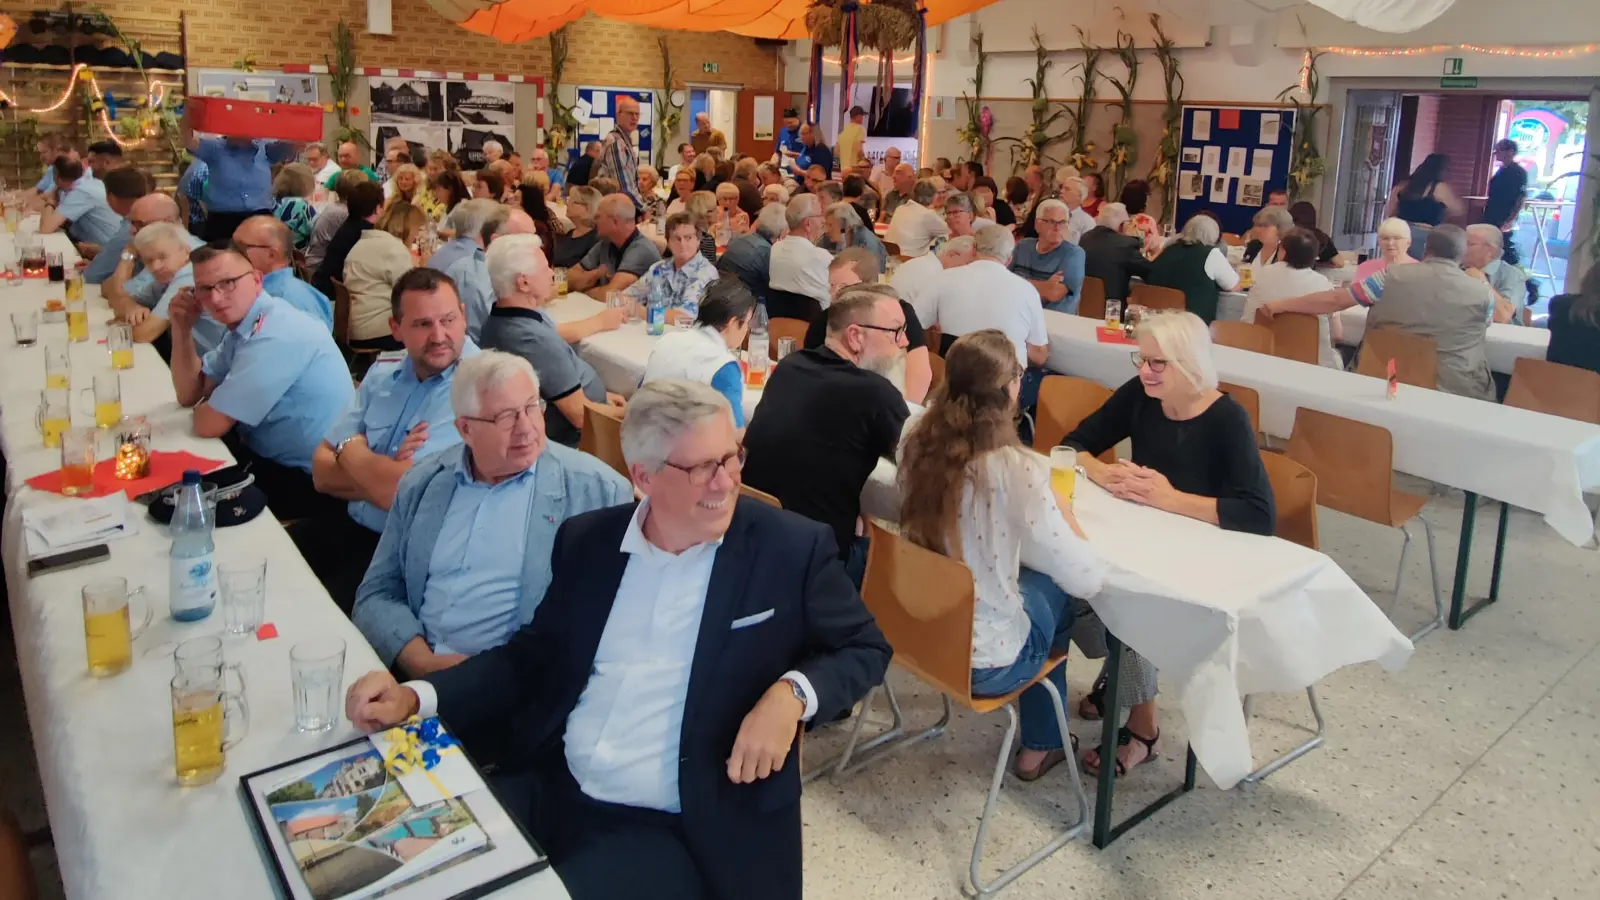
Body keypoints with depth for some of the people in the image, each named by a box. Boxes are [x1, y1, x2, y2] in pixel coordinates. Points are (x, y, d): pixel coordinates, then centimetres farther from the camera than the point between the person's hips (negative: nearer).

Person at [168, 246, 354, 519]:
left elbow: (208, 424, -22)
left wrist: (206, 404, 2)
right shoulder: (242, 324, 6)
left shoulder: (276, 335, -26)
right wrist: (182, 328, 1)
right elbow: (189, 395, 14)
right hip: (268, 456, 9)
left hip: (309, 481, -9)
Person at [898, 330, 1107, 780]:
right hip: (982, 661, -5)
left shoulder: (917, 442, -9)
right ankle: (1040, 745, 41)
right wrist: (1064, 513, -2)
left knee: (1035, 574, 28)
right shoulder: (1016, 469, -26)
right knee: (1058, 587, 23)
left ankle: (1041, 737, 46)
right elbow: (1087, 578, -19)